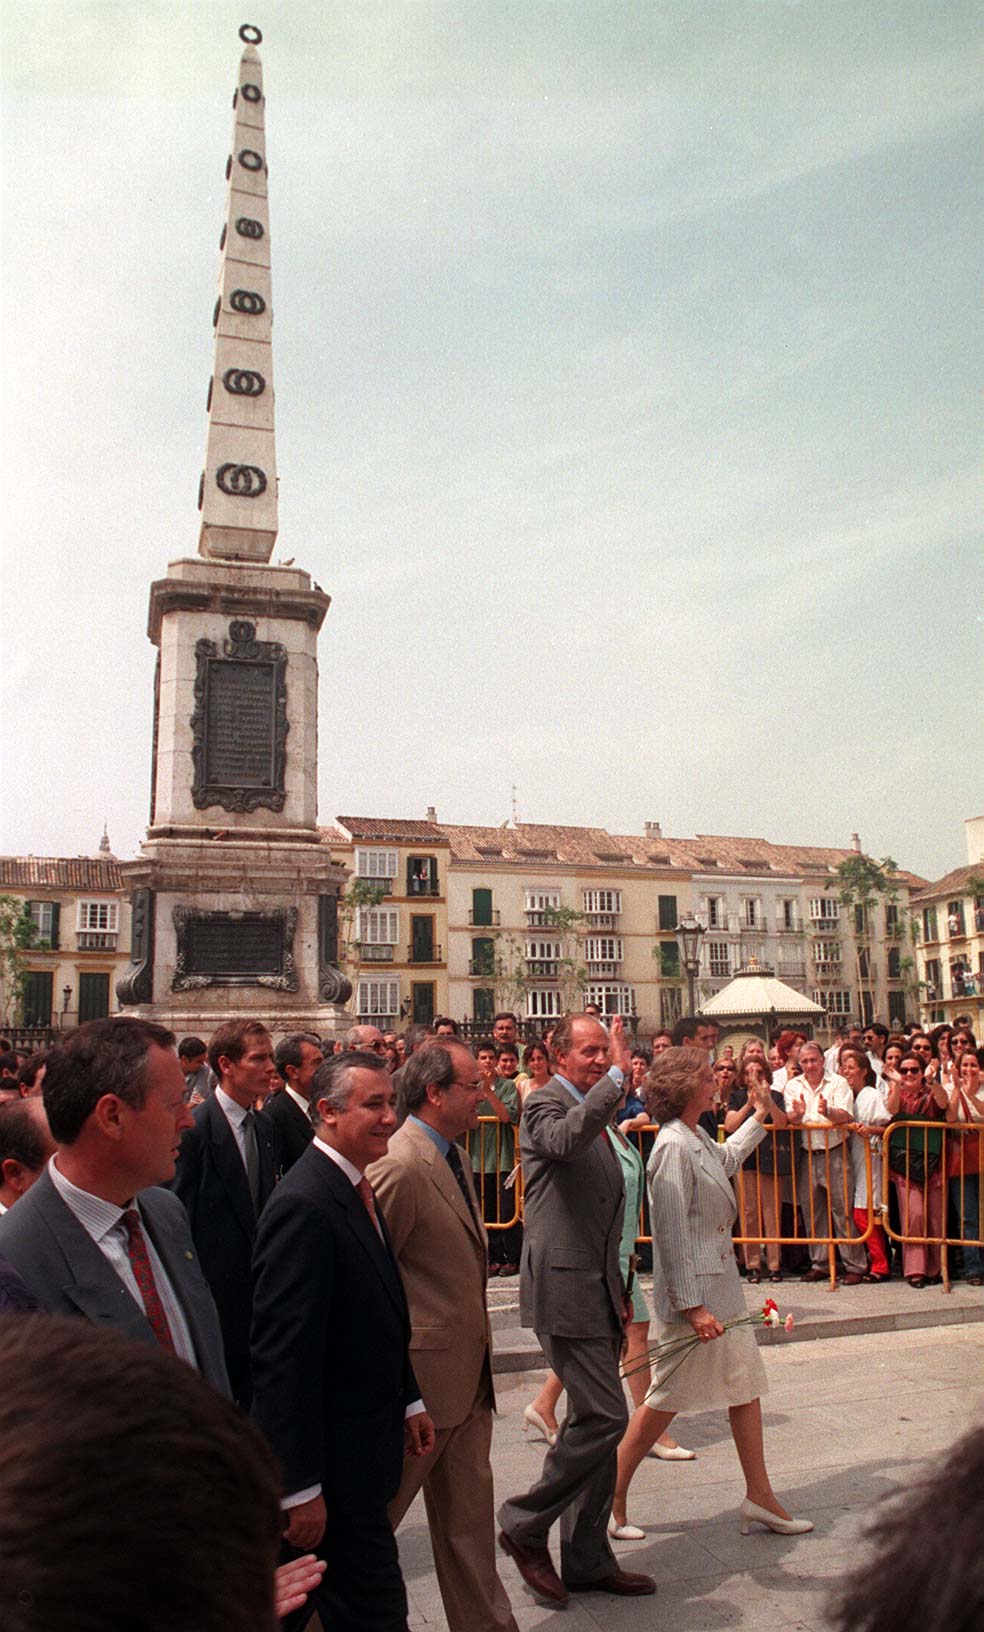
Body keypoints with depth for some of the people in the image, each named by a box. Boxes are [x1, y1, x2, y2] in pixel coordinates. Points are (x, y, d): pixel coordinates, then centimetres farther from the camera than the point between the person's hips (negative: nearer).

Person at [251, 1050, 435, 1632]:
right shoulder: (304, 1206, -24)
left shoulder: (357, 1189, 6)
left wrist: (408, 1401, 17)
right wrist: (300, 1487, -22)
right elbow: (283, 1355, -25)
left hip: (365, 1441, 9)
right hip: (334, 1463, -9)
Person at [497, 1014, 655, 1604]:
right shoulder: (545, 1103, -11)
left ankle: (589, 1561, 25)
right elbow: (566, 1140, -38)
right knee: (604, 1416, -10)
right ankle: (525, 1525, 8)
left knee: (596, 1421, 13)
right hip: (565, 1288, -9)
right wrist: (617, 1078, -38)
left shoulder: (596, 1112, 17)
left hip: (599, 1289, 9)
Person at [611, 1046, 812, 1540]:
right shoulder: (673, 1147, -23)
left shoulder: (696, 1138, 7)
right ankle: (611, 1496, 17)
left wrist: (760, 1118, 32)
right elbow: (673, 1234, -24)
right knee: (669, 1393, 2)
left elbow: (726, 1159, 32)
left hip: (720, 1283, 10)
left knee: (745, 1383, 13)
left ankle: (759, 1496, 25)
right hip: (693, 1288, -10)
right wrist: (692, 1305, -23)